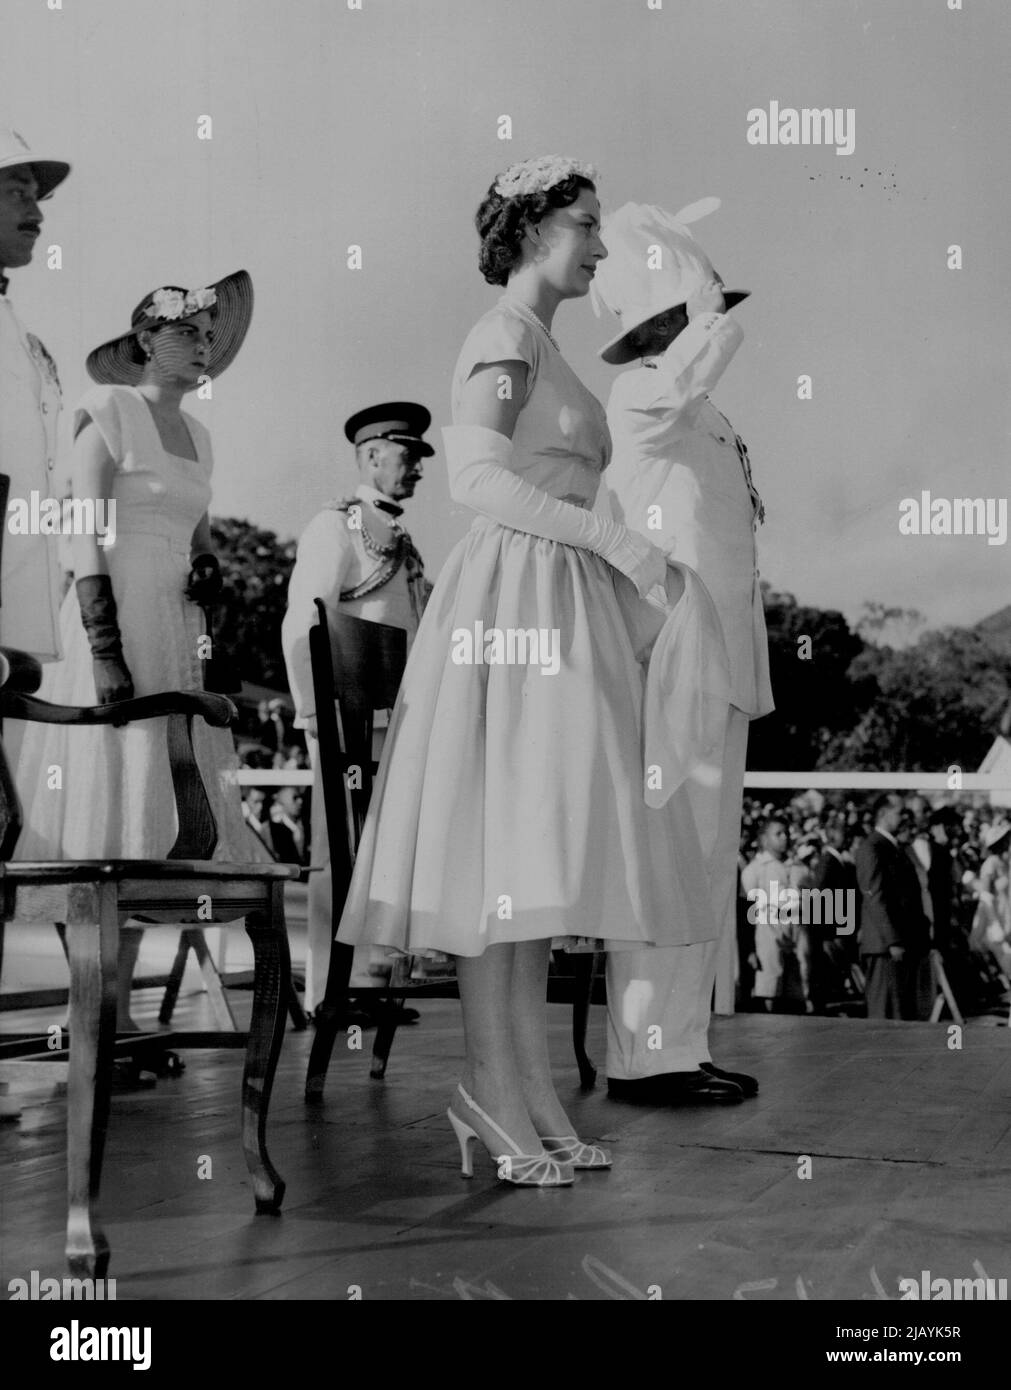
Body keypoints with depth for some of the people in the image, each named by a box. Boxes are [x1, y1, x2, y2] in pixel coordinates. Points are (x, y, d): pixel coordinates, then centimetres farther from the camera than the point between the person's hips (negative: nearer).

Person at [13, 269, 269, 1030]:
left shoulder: (197, 434, 18)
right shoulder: (106, 414, -4)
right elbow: (86, 540, -12)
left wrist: (209, 568, 1)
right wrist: (104, 651, -20)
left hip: (175, 634, 7)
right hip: (115, 622, -7)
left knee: (157, 814, 5)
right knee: (110, 811, -8)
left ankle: (120, 1008, 10)